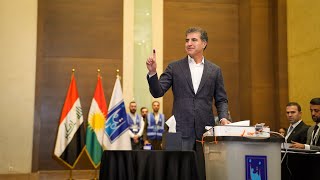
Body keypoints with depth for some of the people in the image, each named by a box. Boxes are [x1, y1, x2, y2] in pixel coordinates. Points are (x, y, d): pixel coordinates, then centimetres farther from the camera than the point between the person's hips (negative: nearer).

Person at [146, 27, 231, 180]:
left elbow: (221, 99, 12)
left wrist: (223, 117, -6)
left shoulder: (215, 70, 10)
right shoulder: (174, 68, 7)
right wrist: (152, 72, -15)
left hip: (205, 130, 1)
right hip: (181, 129, -1)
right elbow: (157, 92, 1)